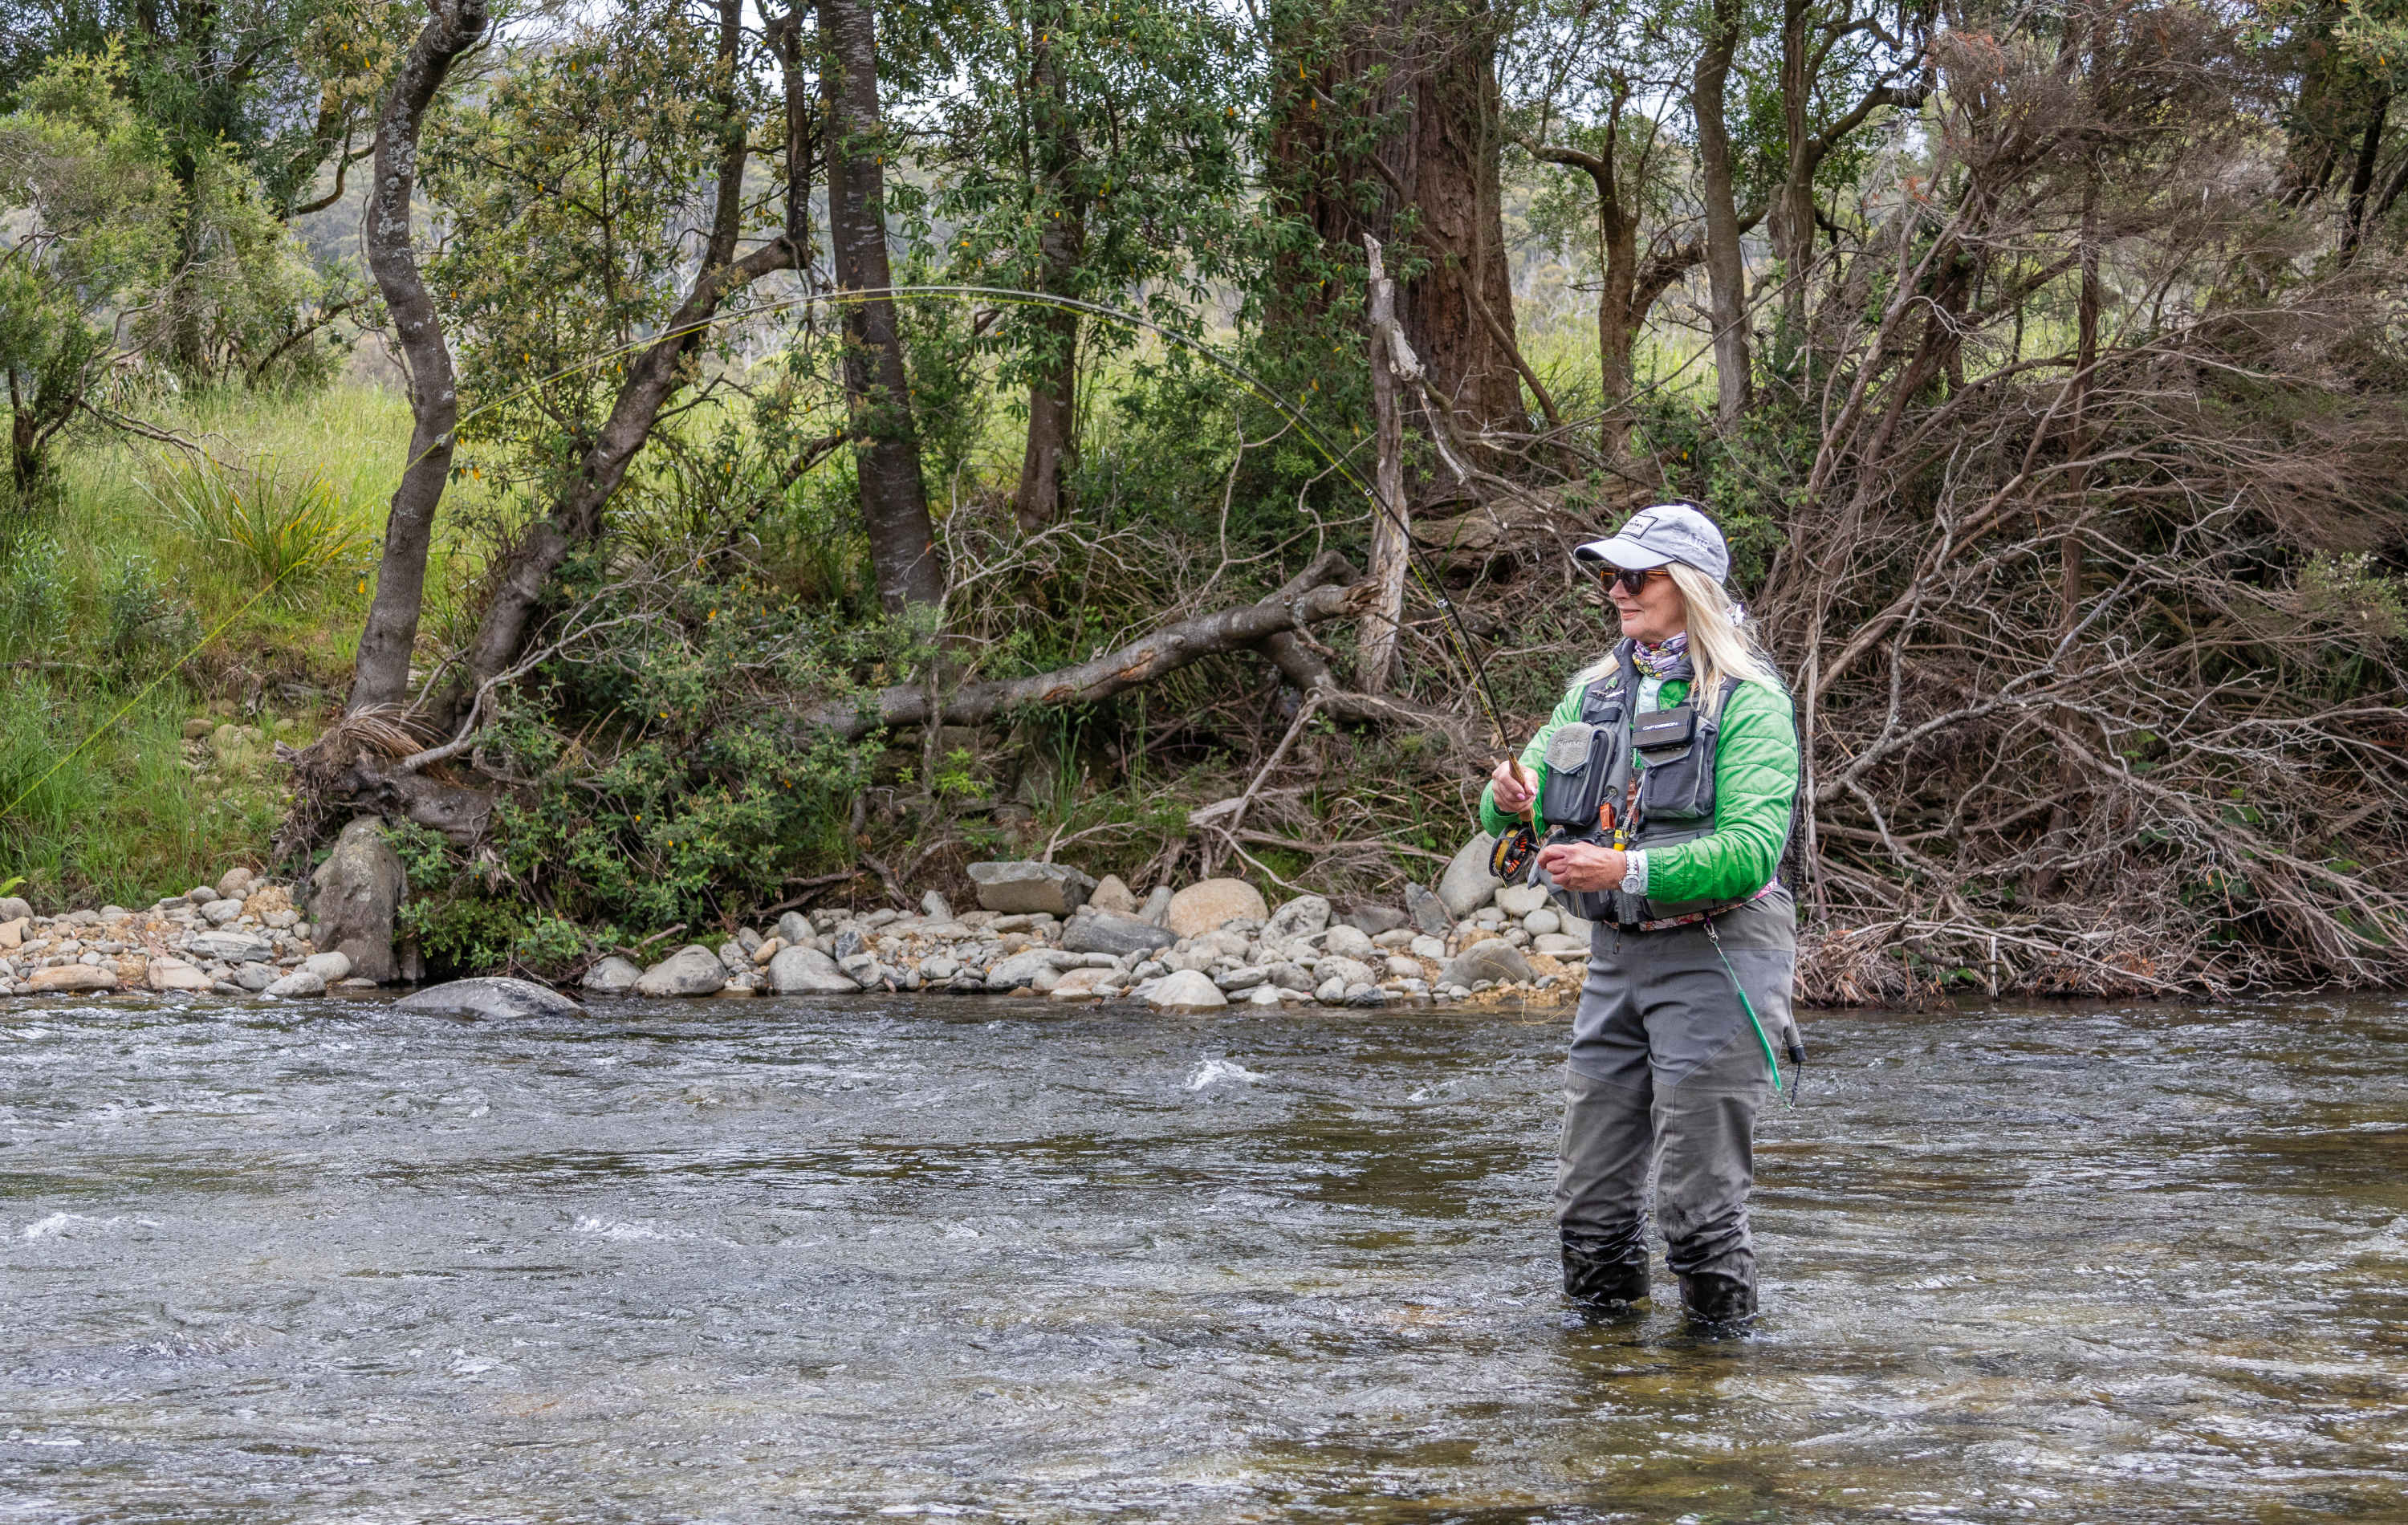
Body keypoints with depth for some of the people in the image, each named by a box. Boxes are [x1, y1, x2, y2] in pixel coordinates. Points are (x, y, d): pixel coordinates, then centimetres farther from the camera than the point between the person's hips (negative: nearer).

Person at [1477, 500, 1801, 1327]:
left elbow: (1751, 850, -20)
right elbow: (1509, 812, 16)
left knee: (1698, 1196, -6)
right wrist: (1508, 799, -8)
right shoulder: (1597, 690, 13)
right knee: (1590, 1192, 9)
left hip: (1713, 955, -7)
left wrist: (1628, 871, -29)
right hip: (1617, 954, 7)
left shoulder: (1747, 699, -9)